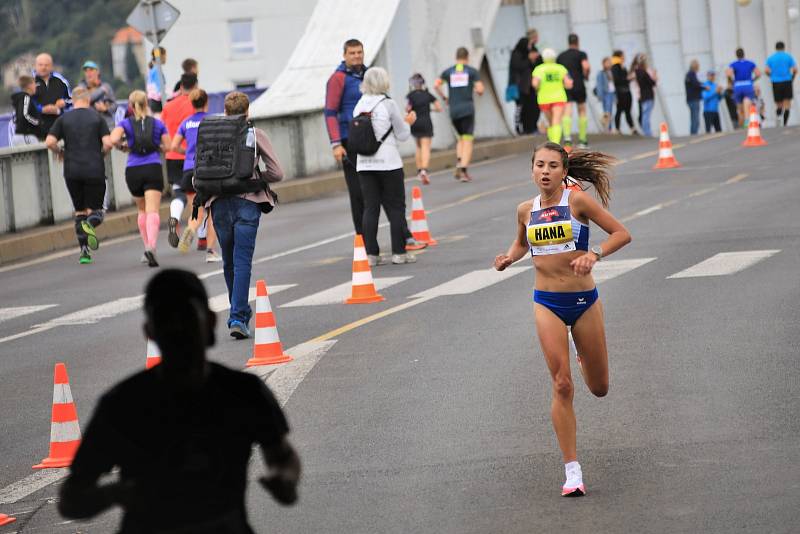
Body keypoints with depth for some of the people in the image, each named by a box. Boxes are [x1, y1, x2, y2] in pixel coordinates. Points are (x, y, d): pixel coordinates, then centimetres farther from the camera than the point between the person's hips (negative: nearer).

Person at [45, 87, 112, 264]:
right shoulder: (97, 118, 2)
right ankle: (90, 224, -27)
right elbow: (108, 143, -8)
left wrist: (60, 152, 14)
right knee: (95, 210, 8)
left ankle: (84, 250, 3)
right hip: (95, 170, -2)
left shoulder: (63, 119, 5)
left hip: (72, 171, 2)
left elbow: (50, 142, -6)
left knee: (80, 211, 13)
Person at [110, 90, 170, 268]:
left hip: (133, 170, 1)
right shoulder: (157, 123, 6)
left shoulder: (126, 123, 4)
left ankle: (147, 248, 23)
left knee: (142, 210, 20)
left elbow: (113, 139, -13)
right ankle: (151, 246, -31)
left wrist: (123, 147, 6)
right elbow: (167, 147, 5)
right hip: (153, 168, -1)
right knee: (152, 211, -10)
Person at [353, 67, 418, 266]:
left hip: (364, 164, 4)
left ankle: (371, 253, 3)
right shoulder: (388, 104, -8)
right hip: (388, 163, -4)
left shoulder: (359, 106, 5)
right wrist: (408, 122, 17)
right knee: (396, 208, 4)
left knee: (370, 208, 5)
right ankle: (399, 252, 4)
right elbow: (402, 135, -3)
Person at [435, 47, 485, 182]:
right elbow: (480, 90, -5)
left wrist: (444, 98, 11)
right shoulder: (472, 71, 2)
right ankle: (464, 170, -13)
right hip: (467, 108, -3)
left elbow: (436, 85, -2)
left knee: (461, 138, 20)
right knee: (467, 140, -2)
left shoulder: (448, 72, 9)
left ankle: (459, 163, -1)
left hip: (453, 110, 3)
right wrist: (475, 90, 18)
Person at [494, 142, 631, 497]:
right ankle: (572, 470, -5)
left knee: (599, 389, 11)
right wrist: (509, 258, 2)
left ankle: (584, 356, 48)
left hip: (584, 301, -1)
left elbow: (622, 233, -9)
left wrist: (594, 254, -25)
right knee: (562, 386, -9)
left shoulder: (578, 201, -9)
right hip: (547, 304, 1)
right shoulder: (526, 210, 4)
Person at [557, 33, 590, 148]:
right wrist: (585, 75, 0)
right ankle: (582, 140, 17)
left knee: (567, 113, -10)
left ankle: (567, 137, -34)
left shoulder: (561, 56, 13)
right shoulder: (581, 54, 0)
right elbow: (586, 66, -18)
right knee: (582, 112, 15)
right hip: (579, 86, -1)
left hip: (565, 87, 1)